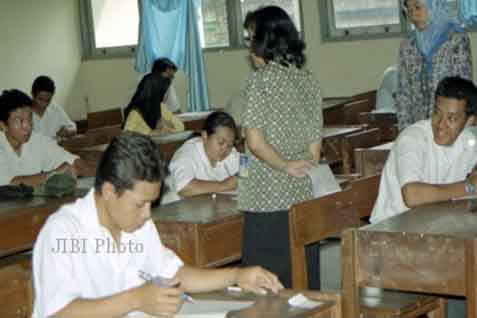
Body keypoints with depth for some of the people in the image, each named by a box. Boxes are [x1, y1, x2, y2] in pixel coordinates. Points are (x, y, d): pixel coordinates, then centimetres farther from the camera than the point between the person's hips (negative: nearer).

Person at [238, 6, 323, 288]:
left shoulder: (261, 79, -8)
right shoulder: (308, 80, 10)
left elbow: (255, 141, -16)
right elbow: (316, 146, 12)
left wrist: (285, 166, -6)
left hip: (267, 201, -6)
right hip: (303, 194, 6)